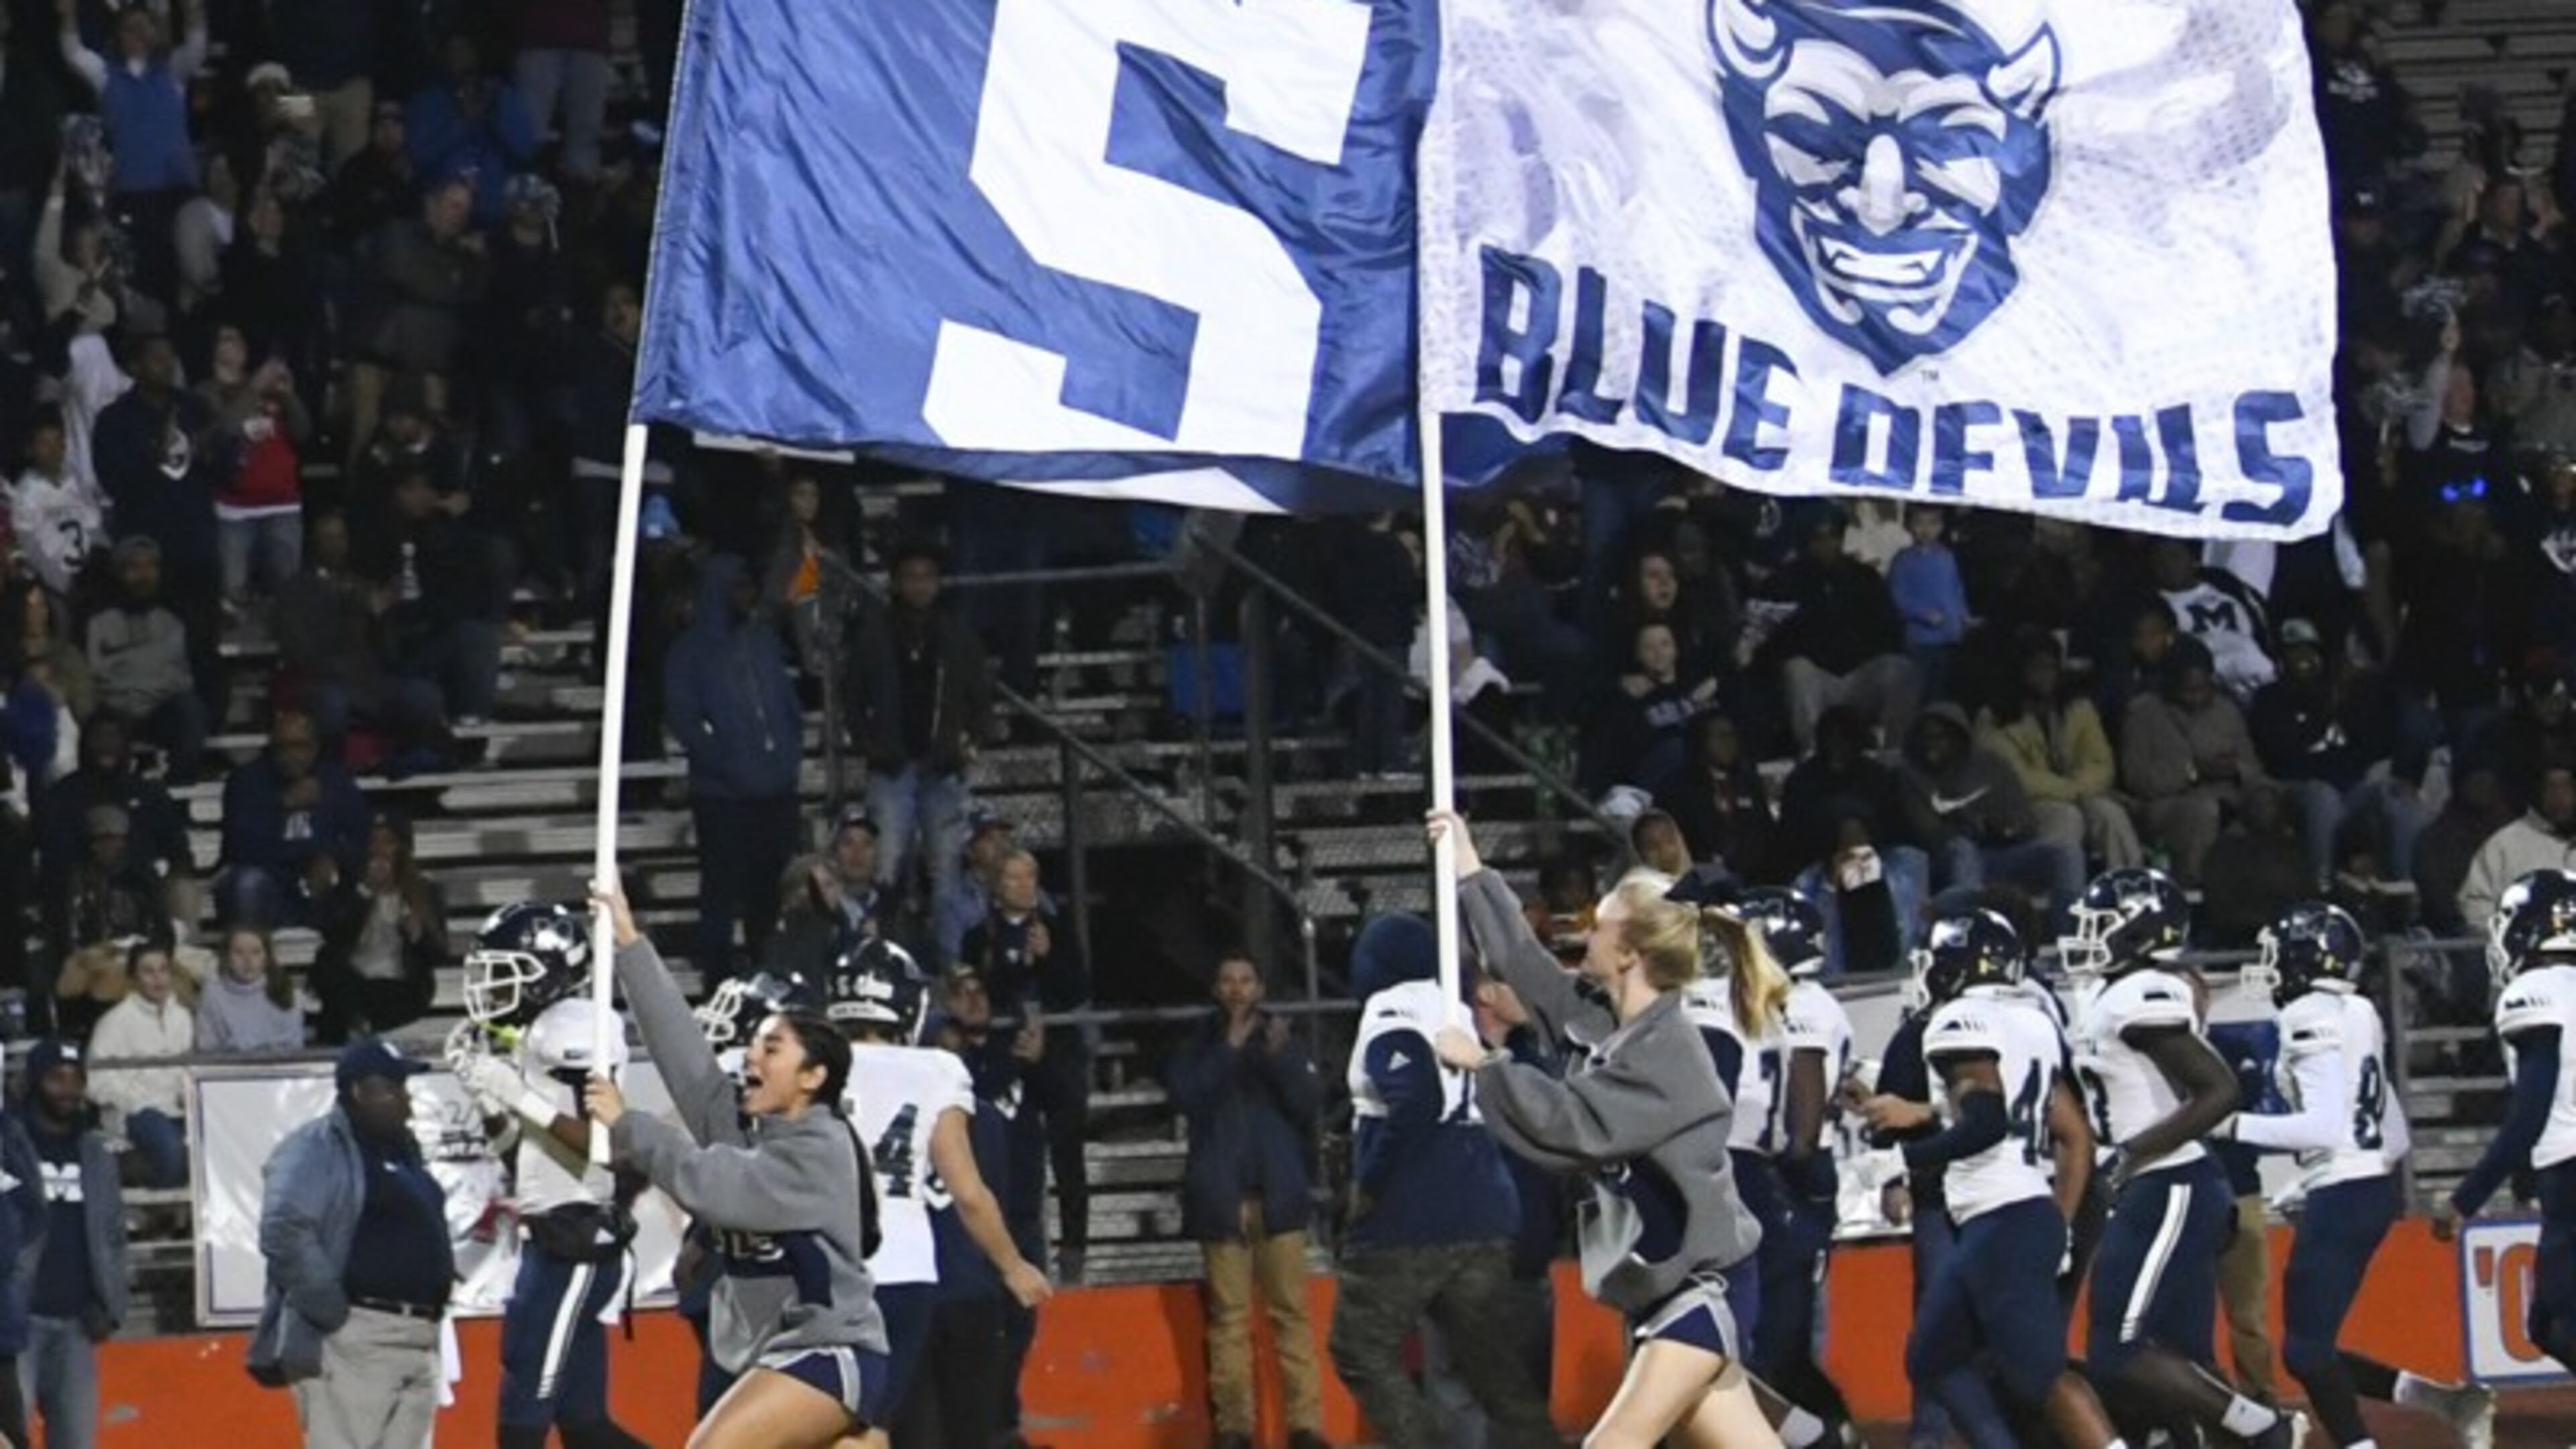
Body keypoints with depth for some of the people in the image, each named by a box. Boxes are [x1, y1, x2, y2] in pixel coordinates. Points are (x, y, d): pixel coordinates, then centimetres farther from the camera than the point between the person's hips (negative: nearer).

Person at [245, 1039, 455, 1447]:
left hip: (417, 1338, 10)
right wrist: (333, 1313, -21)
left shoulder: (401, 1149, 19)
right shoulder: (318, 1149, -9)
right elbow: (285, 1234, -22)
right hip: (354, 1338, -10)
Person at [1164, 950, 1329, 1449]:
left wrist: (1281, 1057, -13)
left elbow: (1310, 1103, 1)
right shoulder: (1199, 1046, 11)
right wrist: (1229, 1049, -11)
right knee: (1229, 1315, -3)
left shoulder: (1282, 1039, 12)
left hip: (1278, 1196, 0)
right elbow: (1188, 1097, -6)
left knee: (1291, 1311, -4)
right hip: (1221, 1197, 0)